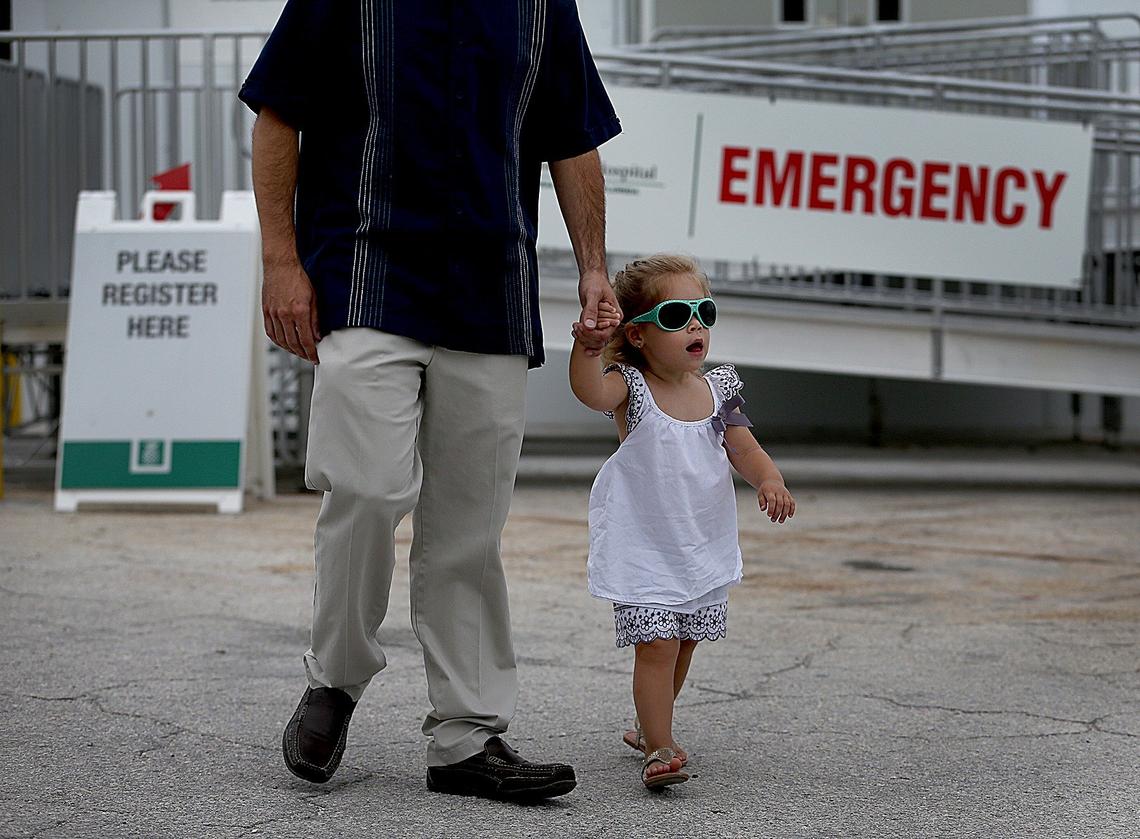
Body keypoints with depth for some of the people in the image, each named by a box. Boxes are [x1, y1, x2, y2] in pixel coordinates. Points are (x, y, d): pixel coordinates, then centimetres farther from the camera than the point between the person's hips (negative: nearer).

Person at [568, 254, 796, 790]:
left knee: (684, 643, 17)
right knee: (655, 644, -15)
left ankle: (648, 726, 38)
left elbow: (745, 451, 6)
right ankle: (659, 748, -13)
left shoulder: (718, 389, 2)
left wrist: (769, 480, -15)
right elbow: (590, 391, -34)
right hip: (643, 548, -5)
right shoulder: (631, 386, -12)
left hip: (704, 547, 6)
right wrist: (585, 344, -52)